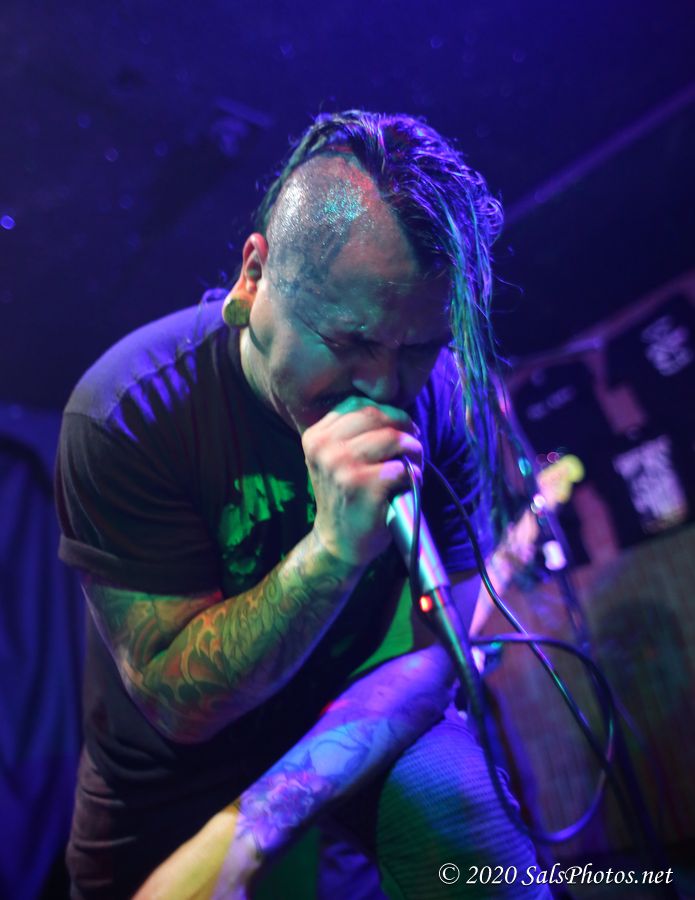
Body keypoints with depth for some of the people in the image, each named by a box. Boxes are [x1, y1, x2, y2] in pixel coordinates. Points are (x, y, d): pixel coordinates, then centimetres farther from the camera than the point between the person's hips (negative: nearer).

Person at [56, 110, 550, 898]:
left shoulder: (445, 392, -18)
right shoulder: (126, 412, -26)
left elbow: (432, 652, -16)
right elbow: (181, 704, -23)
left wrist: (252, 822, -27)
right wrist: (335, 547, -40)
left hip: (371, 729, 1)